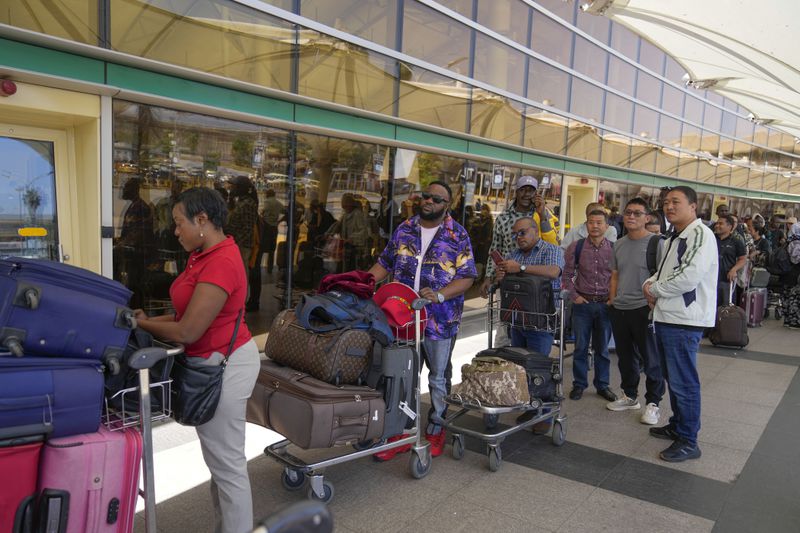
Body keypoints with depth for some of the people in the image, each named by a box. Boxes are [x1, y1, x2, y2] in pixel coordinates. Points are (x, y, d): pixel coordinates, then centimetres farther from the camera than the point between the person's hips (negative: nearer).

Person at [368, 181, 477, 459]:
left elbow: (467, 277, -9)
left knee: (438, 378, 11)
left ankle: (436, 430, 28)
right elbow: (385, 263, 12)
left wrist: (439, 295, -23)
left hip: (440, 319, -3)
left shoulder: (458, 235, -3)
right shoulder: (404, 230, 8)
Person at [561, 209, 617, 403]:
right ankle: (579, 384, 21)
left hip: (605, 305, 0)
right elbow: (567, 274, 4)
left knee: (602, 348, 12)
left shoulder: (614, 249, -1)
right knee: (581, 347, 8)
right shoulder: (576, 247, -2)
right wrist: (574, 295, -3)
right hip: (582, 303, 0)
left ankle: (602, 385, 25)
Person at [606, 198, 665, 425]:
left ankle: (653, 403, 15)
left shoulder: (655, 242, -8)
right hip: (619, 310, 6)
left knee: (650, 359, 2)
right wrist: (612, 301, 10)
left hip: (643, 309, -6)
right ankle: (630, 396, 32)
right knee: (626, 357, 17)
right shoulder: (619, 244, 12)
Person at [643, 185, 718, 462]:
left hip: (685, 321, -10)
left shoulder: (700, 234, -13)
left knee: (684, 382, -3)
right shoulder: (671, 239, 18)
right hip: (666, 317, 10)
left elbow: (689, 276, -24)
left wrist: (654, 289, -11)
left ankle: (688, 442, 8)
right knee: (672, 378, 20)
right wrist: (650, 283, 4)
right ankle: (677, 426, 34)